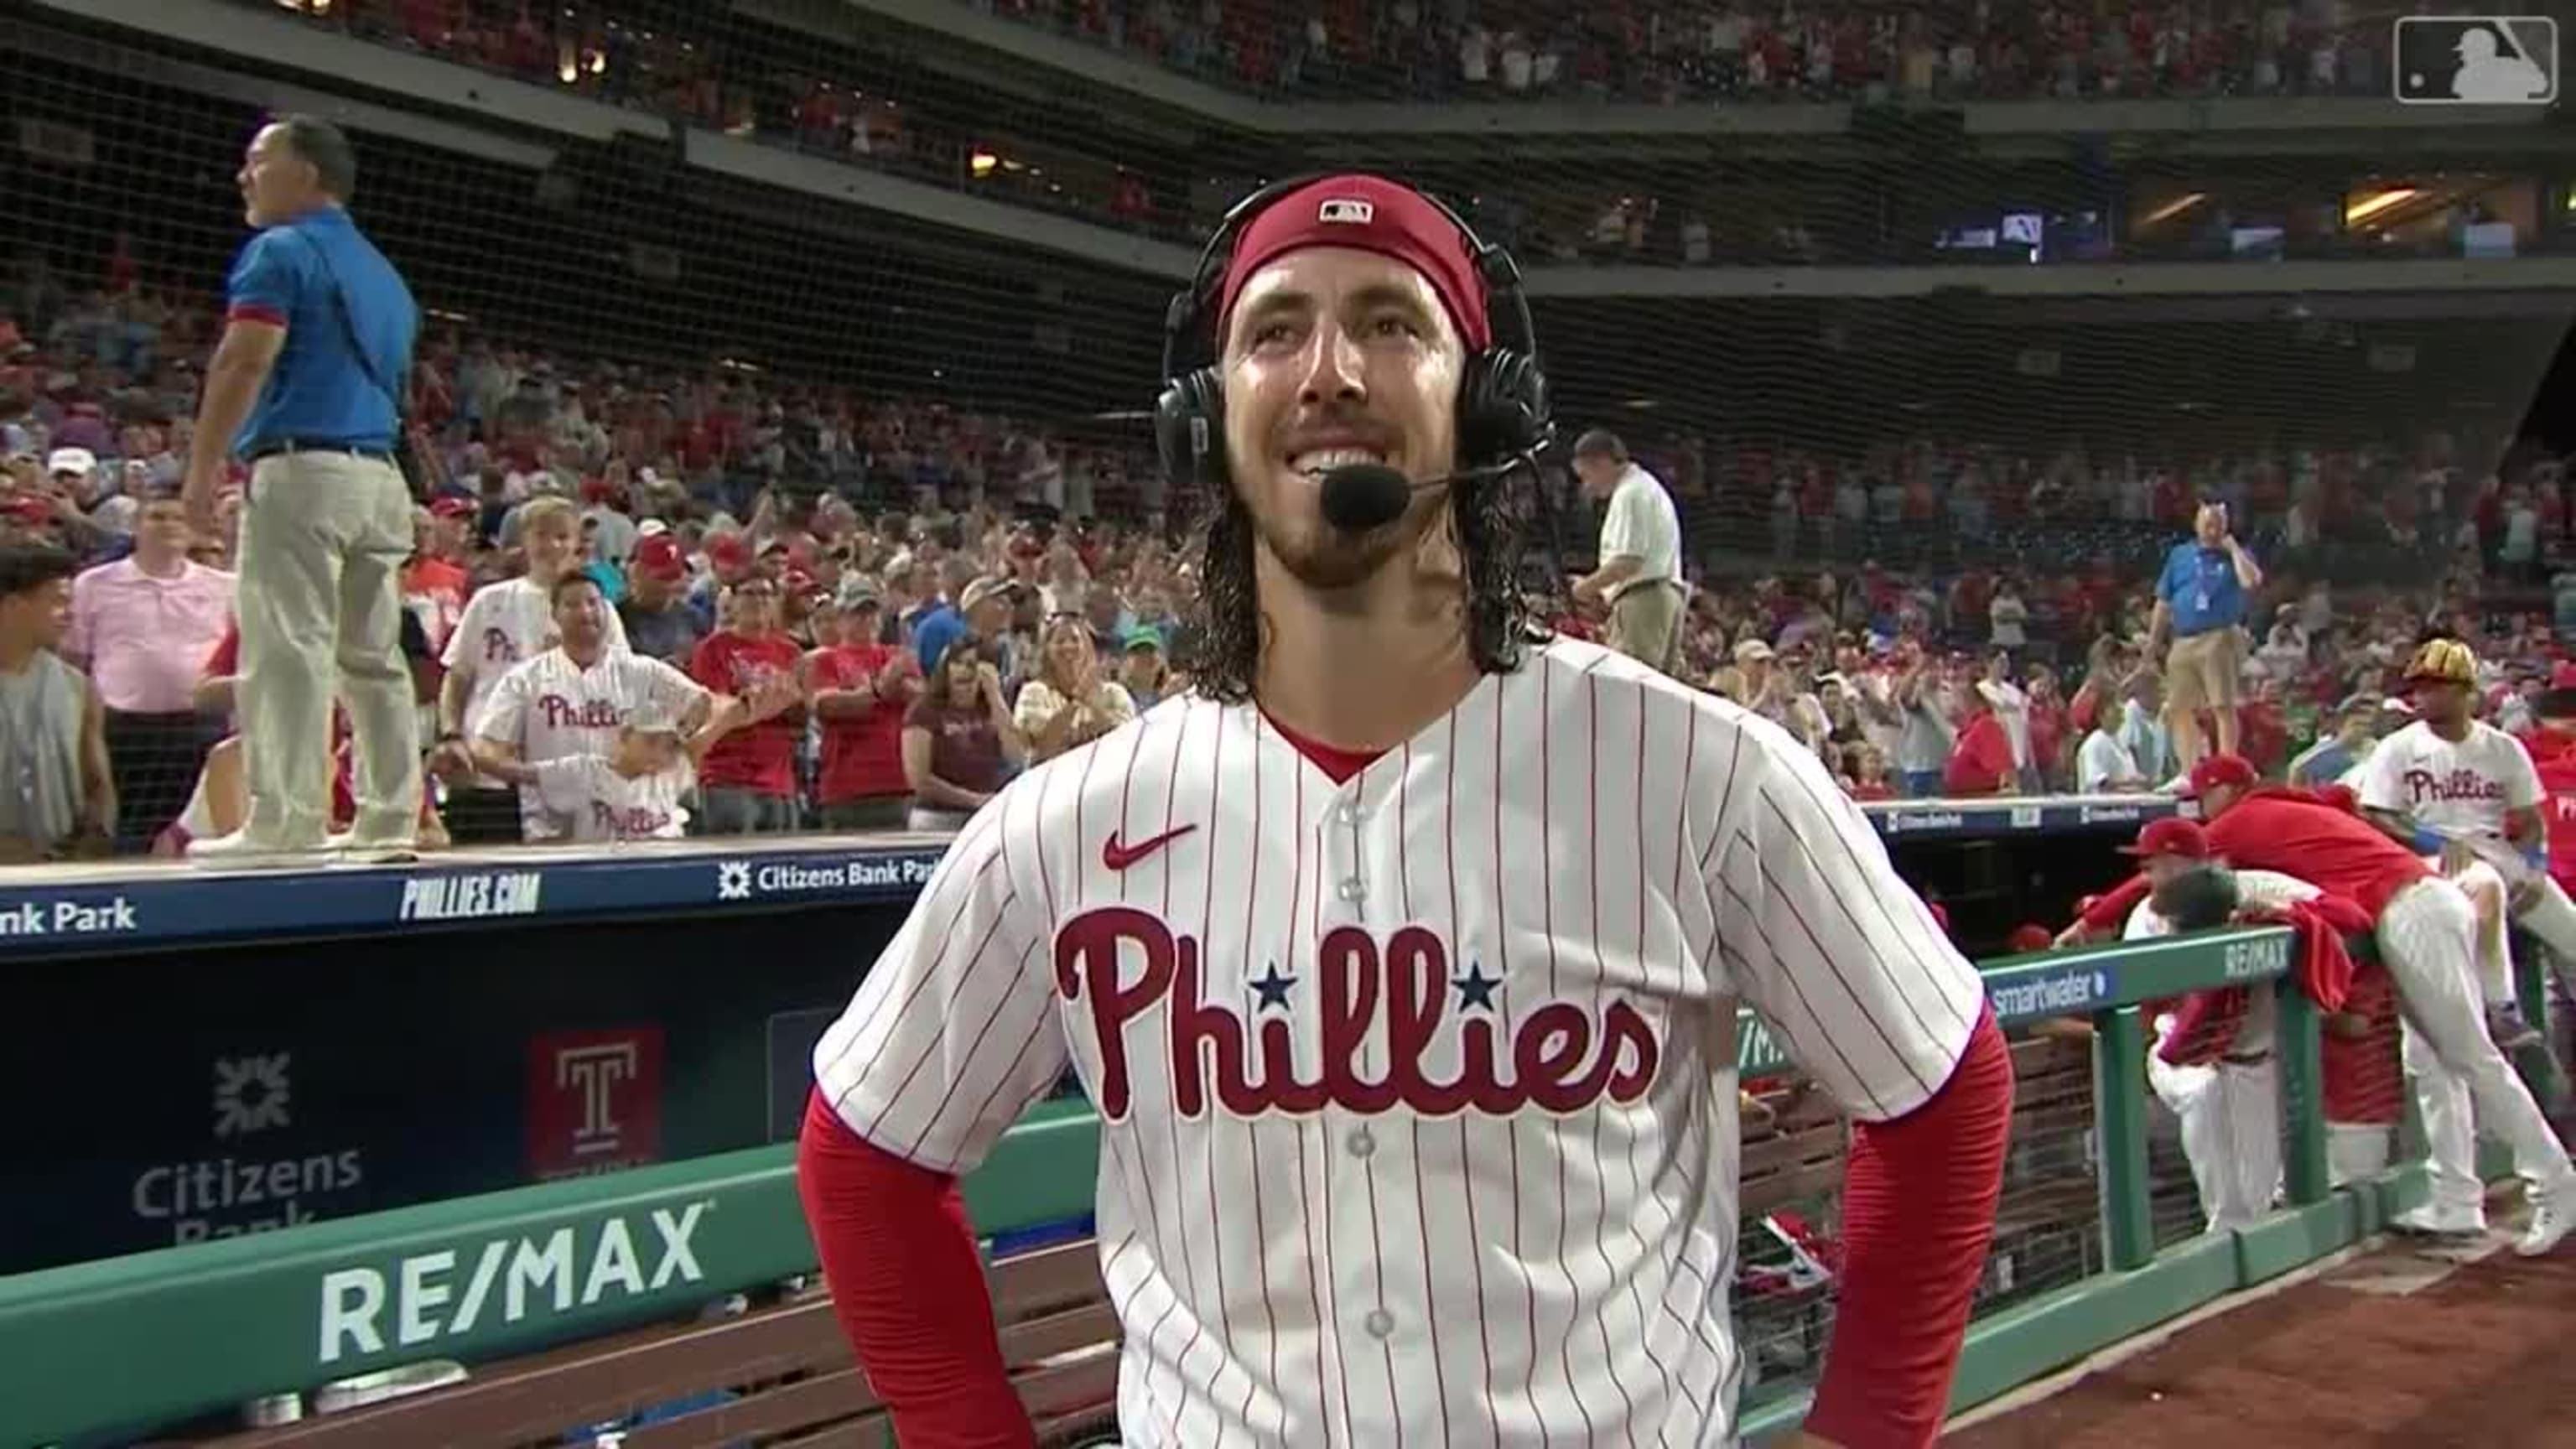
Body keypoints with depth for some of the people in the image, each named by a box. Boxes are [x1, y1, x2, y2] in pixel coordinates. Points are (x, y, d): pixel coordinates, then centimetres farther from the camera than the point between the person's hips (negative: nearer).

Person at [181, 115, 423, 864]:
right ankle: (391, 819, 9)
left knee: (288, 647, -10)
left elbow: (242, 364, -12)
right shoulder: (384, 271, 22)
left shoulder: (282, 252, -2)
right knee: (374, 655, 8)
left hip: (302, 467, -8)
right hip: (382, 474, 8)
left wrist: (202, 467, -10)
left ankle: (285, 820, -13)